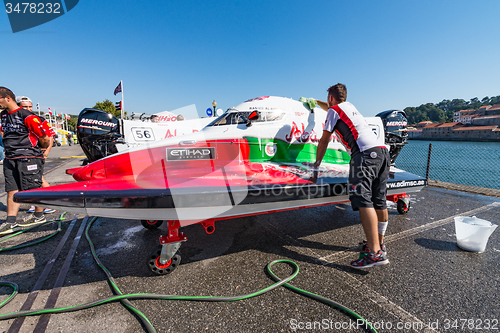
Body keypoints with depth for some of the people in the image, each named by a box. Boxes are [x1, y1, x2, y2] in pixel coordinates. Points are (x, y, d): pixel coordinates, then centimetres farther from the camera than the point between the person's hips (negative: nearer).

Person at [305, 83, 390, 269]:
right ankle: (379, 243, 21)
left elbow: (324, 140, 11)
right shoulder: (349, 106, 32)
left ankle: (375, 252, -21)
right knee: (379, 202, 11)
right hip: (382, 150, 9)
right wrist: (314, 101, 68)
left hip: (366, 152, -9)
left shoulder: (334, 111, 9)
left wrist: (317, 162, 23)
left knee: (363, 200, -16)